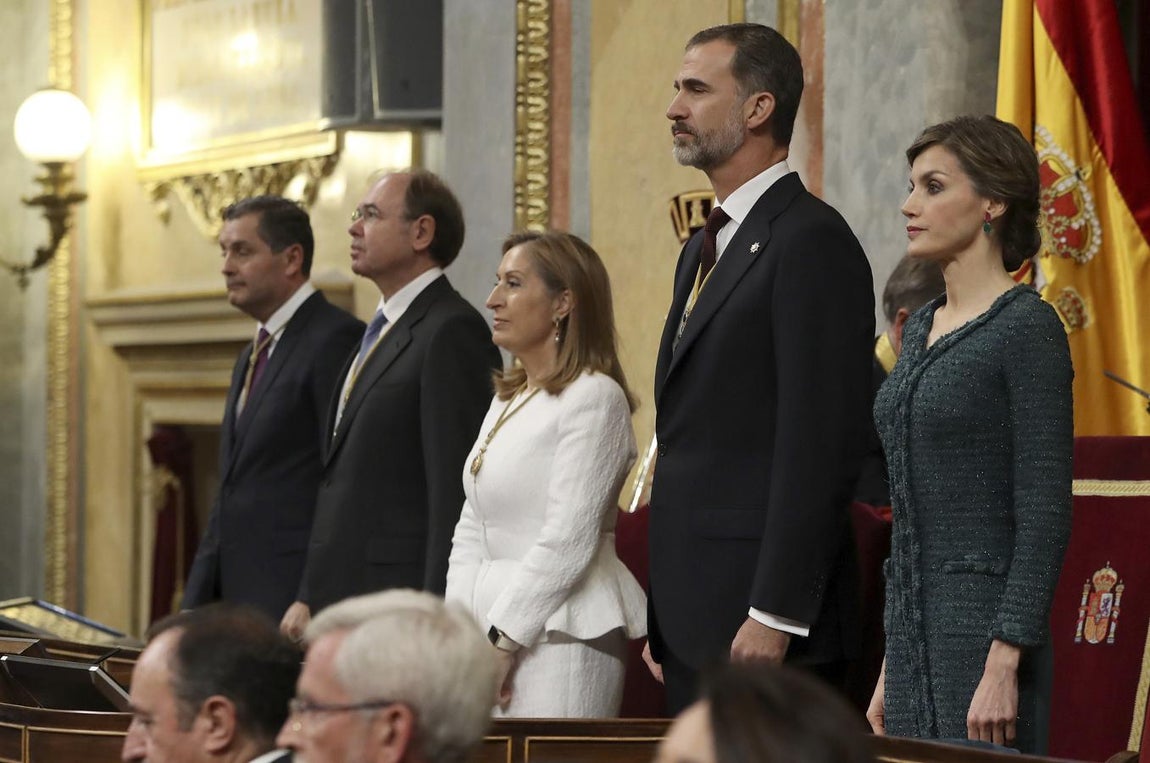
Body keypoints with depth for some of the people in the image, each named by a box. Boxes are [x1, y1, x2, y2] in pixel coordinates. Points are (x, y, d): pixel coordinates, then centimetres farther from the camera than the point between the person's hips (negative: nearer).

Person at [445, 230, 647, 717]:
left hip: (560, 634, -8)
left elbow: (568, 540, -15)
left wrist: (502, 641, -15)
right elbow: (471, 530, 15)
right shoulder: (508, 400, 18)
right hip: (496, 624, 8)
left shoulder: (594, 397, -8)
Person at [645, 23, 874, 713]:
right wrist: (663, 615, 18)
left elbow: (821, 444, -18)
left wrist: (776, 614, -21)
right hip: (692, 619, 9)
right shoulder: (706, 248, 19)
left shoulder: (812, 241, -11)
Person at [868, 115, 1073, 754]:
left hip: (984, 627, -8)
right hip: (916, 629, 8)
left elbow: (1045, 514, -14)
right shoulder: (922, 329, 15)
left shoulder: (1027, 328, -10)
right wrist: (892, 664, 17)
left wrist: (1004, 665, -20)